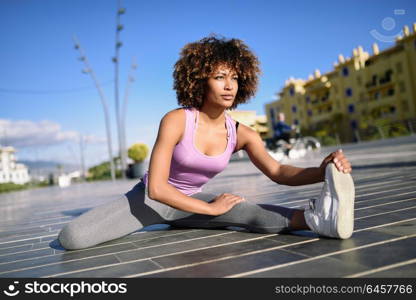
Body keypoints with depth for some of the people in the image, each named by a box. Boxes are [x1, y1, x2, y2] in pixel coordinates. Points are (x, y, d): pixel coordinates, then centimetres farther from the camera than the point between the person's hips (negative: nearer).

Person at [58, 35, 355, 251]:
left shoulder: (241, 133, -11)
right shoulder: (177, 120, -26)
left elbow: (278, 172, -22)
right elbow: (156, 188, -29)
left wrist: (322, 171, -42)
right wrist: (210, 208, -26)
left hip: (189, 202, 3)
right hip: (150, 198, -2)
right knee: (73, 237, -24)